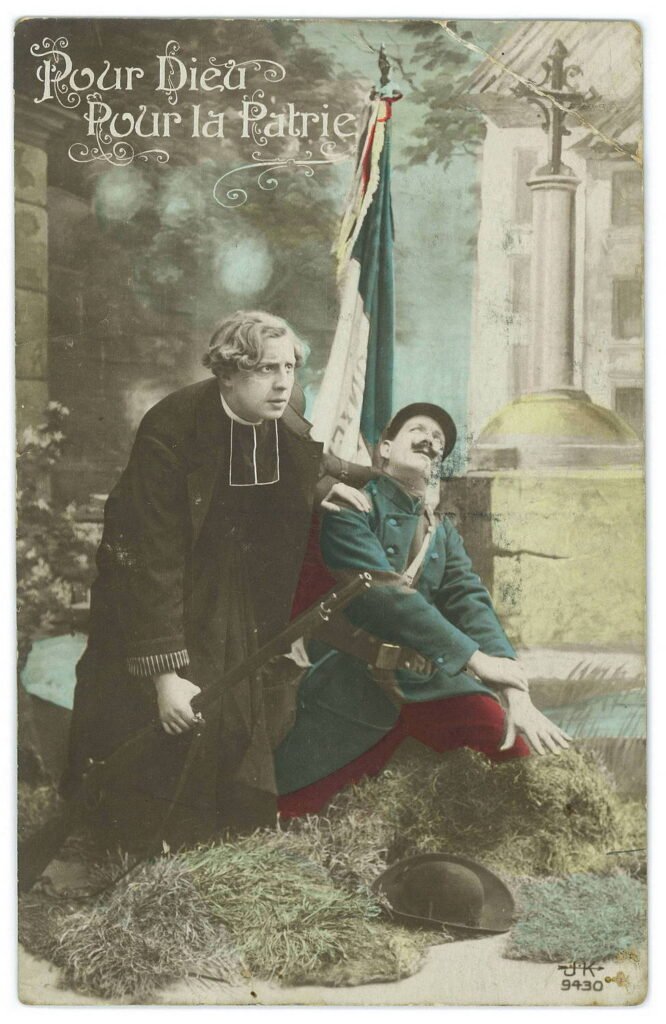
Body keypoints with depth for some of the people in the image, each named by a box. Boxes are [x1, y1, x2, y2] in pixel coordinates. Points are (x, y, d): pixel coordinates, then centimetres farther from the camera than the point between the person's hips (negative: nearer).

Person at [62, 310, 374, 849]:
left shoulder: (286, 425, -10)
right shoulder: (170, 430, -29)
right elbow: (154, 561, -31)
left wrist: (320, 485, -1)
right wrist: (166, 670, -33)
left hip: (237, 597, 6)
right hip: (156, 591, -5)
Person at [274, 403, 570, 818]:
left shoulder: (443, 532, 14)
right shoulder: (354, 507, -4)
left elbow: (471, 602, -1)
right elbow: (381, 593, -18)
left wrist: (516, 694, -18)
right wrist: (476, 659, -20)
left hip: (435, 682, 5)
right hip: (357, 686, -4)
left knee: (528, 756, -14)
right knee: (290, 807, -10)